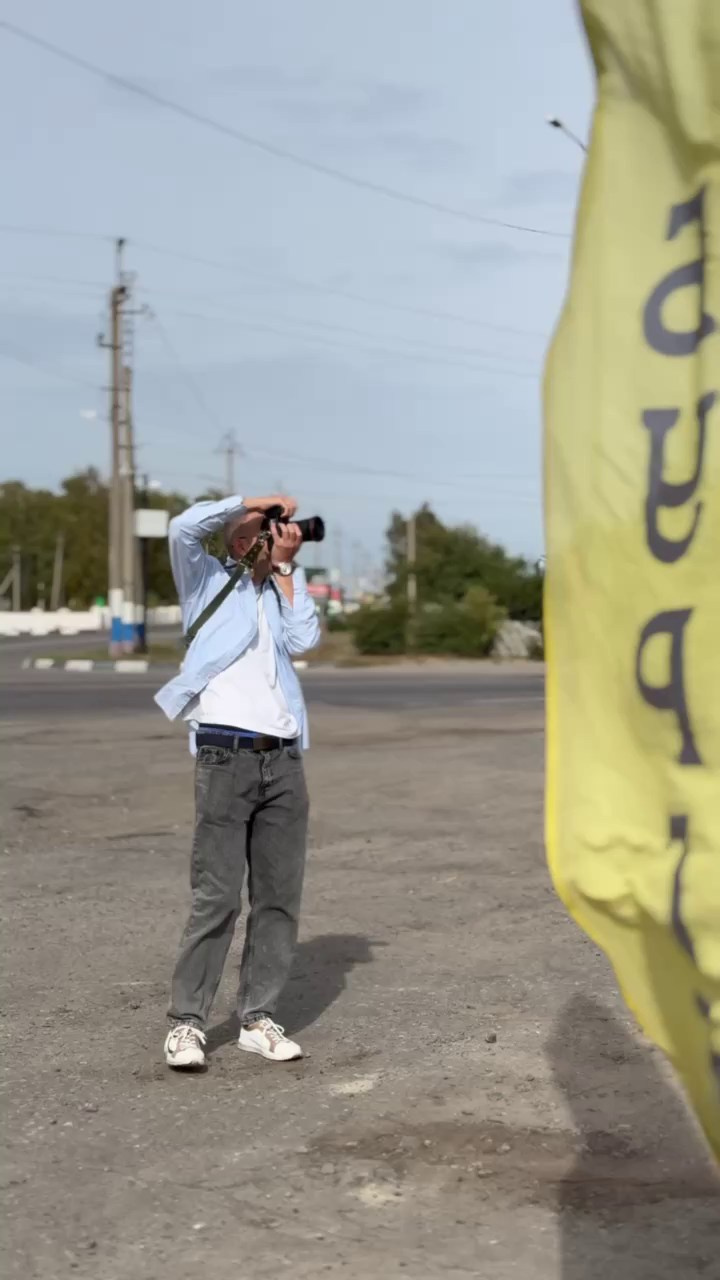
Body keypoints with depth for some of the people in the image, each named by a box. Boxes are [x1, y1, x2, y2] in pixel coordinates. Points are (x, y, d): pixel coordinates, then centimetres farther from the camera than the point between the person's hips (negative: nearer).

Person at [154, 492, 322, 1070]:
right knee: (216, 896, -9)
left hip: (284, 760, 5)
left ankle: (258, 1017, 11)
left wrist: (286, 567, 8)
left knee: (279, 895, 3)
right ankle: (187, 1022, -2)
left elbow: (305, 639, 4)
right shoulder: (208, 579, 11)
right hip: (226, 755, -5)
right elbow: (185, 526, -8)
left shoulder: (282, 593, 23)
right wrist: (254, 502, 1)